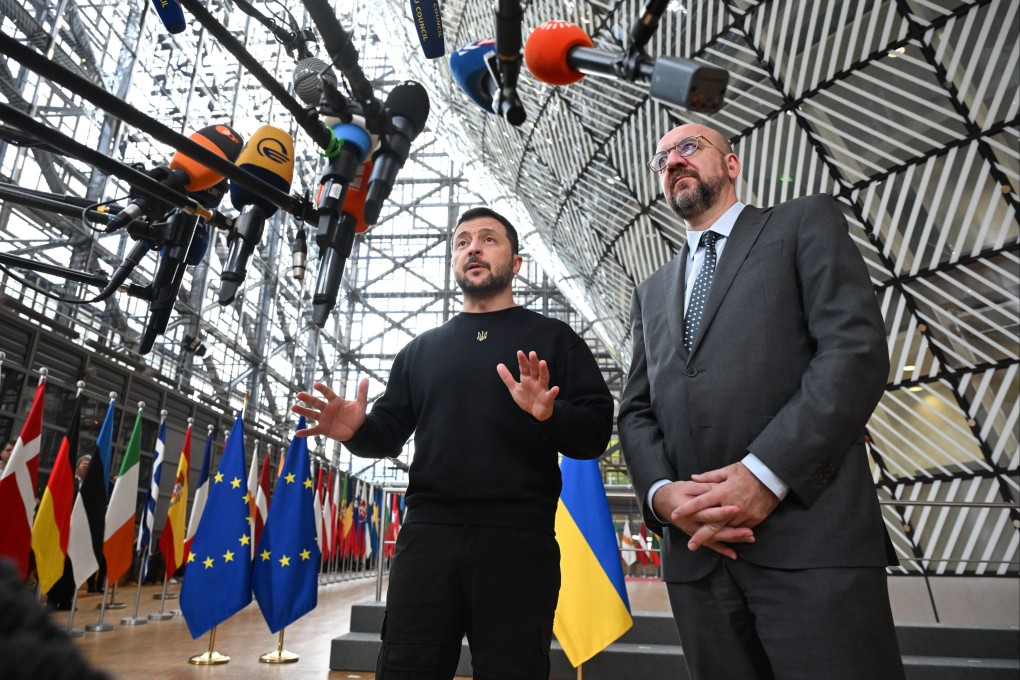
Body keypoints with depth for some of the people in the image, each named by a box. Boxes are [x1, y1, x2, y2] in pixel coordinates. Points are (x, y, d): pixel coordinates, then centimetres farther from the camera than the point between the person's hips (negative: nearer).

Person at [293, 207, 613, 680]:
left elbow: (596, 432, -1)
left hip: (518, 538, -2)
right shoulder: (421, 349, 18)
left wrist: (551, 415, -22)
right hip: (426, 534, 3)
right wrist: (357, 431, -6)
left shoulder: (551, 338, 7)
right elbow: (390, 433, 16)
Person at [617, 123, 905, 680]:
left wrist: (766, 472, -16)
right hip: (695, 550, 4)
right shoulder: (651, 292, 22)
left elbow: (857, 347, -6)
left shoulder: (805, 223, 9)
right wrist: (660, 491, -7)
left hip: (810, 536, -4)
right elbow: (637, 409, 14)